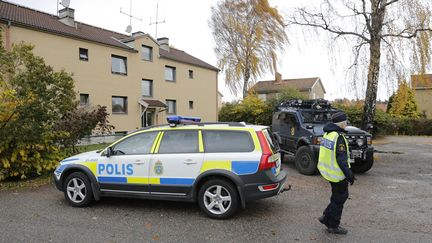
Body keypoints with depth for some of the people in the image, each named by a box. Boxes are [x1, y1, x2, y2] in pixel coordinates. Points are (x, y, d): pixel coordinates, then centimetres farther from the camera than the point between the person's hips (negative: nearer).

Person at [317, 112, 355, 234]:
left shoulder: (327, 134, 8)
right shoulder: (339, 137, -22)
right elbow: (341, 159, -23)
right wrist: (349, 175, -15)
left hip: (328, 171, 9)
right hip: (337, 174, -9)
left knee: (342, 196, 22)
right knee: (339, 199, 6)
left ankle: (326, 217, 26)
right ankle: (333, 226, 17)